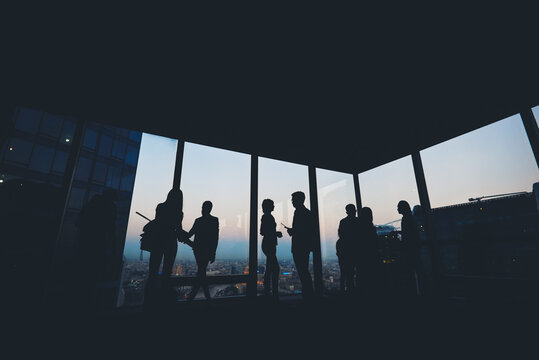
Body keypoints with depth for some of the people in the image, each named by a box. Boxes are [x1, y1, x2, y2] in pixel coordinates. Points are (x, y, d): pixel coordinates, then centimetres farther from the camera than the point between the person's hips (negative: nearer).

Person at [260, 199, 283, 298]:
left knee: (269, 269, 12)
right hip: (268, 245, -10)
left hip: (270, 245, 10)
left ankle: (266, 292, 18)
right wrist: (276, 234, -12)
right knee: (275, 269, -9)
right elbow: (262, 232, -19)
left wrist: (276, 233, 11)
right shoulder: (266, 217, -13)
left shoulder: (268, 216, 15)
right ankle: (275, 292, -5)